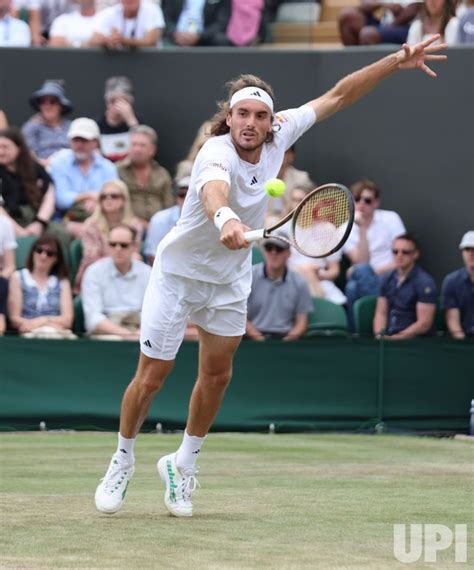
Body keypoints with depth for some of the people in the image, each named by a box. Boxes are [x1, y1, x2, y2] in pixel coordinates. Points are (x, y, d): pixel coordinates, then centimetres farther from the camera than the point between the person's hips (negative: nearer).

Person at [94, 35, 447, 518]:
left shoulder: (280, 134, -15)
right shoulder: (217, 153, -34)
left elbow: (336, 96, -6)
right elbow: (214, 190, -57)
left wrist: (396, 61, -13)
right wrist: (225, 217, -80)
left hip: (230, 280, 6)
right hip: (178, 273, -6)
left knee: (216, 374, 12)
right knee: (151, 376, -1)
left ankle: (183, 464, 31)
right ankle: (123, 461, 21)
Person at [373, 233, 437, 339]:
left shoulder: (424, 283, -7)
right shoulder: (387, 279, 12)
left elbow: (424, 324, -12)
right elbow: (381, 313, 12)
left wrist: (395, 338, -17)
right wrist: (379, 335, -7)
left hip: (417, 341, -5)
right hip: (388, 337, 5)